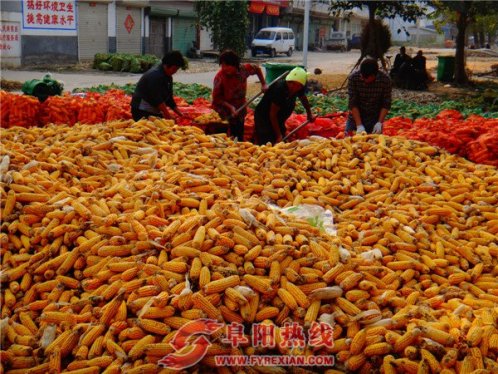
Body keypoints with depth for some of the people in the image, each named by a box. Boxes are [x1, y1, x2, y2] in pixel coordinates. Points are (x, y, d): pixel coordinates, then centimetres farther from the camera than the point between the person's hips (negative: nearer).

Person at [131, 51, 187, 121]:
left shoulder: (168, 77, 9)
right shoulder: (155, 75, -20)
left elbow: (169, 98, 13)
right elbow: (157, 99, -26)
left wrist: (180, 114, 4)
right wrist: (169, 117, -29)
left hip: (155, 111, 9)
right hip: (142, 111, -9)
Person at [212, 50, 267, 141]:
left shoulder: (243, 69, -15)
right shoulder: (219, 77, -25)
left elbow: (257, 69, 7)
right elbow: (216, 98, -18)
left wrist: (263, 84, 3)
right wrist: (230, 107, -28)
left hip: (239, 109, 4)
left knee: (239, 136, 13)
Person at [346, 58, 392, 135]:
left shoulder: (385, 80, -16)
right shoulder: (353, 78, -17)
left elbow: (386, 104, -9)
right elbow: (353, 103, -17)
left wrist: (379, 123, -20)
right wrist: (359, 125, -23)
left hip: (375, 120, 0)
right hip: (355, 118, 0)